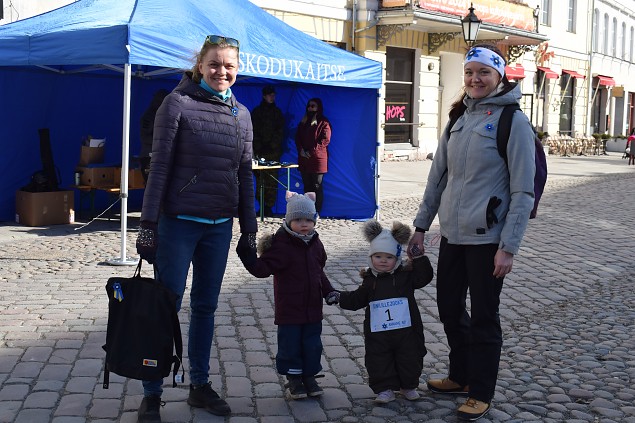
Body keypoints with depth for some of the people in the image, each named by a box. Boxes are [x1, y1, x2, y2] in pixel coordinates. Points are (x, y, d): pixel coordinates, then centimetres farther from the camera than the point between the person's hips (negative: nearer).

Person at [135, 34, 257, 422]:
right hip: (179, 222, -5)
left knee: (206, 306, 12)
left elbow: (245, 175, 13)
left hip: (219, 226, 5)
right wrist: (149, 223, -11)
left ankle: (201, 385, 25)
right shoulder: (179, 102, -5)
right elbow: (160, 165, -8)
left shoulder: (241, 114, 10)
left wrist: (249, 229, 11)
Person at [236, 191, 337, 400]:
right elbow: (262, 268, -20)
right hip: (289, 310, -5)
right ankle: (293, 378, 20)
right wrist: (246, 252, -34)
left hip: (312, 307, 5)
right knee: (290, 343, 4)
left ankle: (309, 376, 27)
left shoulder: (315, 244, 6)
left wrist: (329, 291, 15)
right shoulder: (281, 245, -14)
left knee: (312, 343, 12)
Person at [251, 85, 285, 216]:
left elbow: (280, 131, 10)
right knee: (260, 179, -5)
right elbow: (254, 131, 6)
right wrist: (258, 147, -5)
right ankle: (262, 206, -2)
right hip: (260, 151, -1)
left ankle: (269, 206, -3)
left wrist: (273, 145, -2)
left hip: (273, 151, 1)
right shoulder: (257, 111, 11)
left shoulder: (277, 112, 15)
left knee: (272, 180, -6)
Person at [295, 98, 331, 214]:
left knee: (317, 186, -4)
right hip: (304, 159, 6)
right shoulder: (304, 122, 18)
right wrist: (301, 150, -5)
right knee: (307, 186, 8)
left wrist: (311, 152, -15)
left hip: (317, 159, -6)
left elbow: (325, 140, -11)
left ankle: (317, 212, 0)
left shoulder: (324, 123, -2)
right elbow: (298, 137, 13)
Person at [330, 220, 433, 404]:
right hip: (378, 332, 1)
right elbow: (357, 299, 14)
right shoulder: (370, 280, 7)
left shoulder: (406, 274, 0)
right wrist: (339, 297, 4)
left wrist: (419, 258, -20)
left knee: (409, 359, 8)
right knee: (379, 361, 2)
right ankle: (385, 389, 16)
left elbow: (424, 277, -12)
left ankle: (408, 386, 28)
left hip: (406, 329, -1)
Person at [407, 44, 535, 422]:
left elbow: (524, 191, -13)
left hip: (487, 238, -6)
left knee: (483, 317, 5)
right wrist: (421, 226, 12)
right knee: (449, 307, 16)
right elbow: (438, 176, 14)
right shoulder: (459, 118, 10)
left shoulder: (513, 122, -10)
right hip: (452, 234, 7)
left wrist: (508, 247, -16)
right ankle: (462, 377, 35)